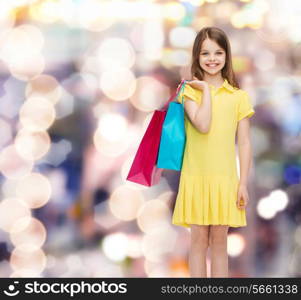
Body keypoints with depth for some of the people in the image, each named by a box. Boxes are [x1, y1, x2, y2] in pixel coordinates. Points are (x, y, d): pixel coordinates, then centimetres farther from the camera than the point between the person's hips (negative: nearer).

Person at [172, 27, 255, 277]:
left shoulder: (238, 96, 3)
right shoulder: (190, 90, 1)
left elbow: (244, 143, 3)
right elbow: (203, 126, -17)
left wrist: (243, 183, -3)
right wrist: (206, 90, -9)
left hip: (225, 179, 1)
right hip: (196, 178, -1)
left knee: (219, 242, 7)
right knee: (199, 240, 4)